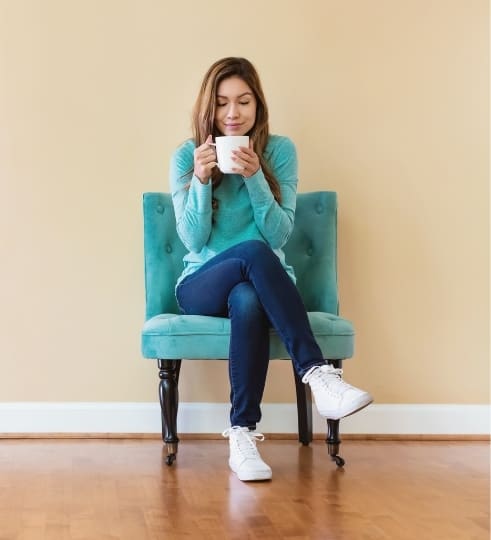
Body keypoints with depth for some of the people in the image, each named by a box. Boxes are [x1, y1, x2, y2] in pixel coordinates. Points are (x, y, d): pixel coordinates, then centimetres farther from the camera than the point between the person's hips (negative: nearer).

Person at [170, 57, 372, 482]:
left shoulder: (280, 150, 1)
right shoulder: (187, 156, 0)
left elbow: (280, 233, -7)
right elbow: (193, 240, -6)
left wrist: (254, 177, -21)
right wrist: (201, 181, -21)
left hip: (260, 284, 1)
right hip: (202, 286, -1)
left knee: (249, 301, -38)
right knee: (252, 252, -36)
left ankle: (243, 432, -34)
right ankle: (317, 372, -40)